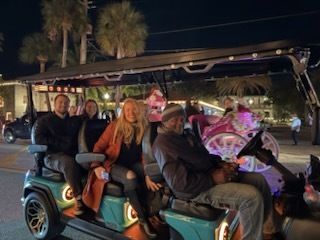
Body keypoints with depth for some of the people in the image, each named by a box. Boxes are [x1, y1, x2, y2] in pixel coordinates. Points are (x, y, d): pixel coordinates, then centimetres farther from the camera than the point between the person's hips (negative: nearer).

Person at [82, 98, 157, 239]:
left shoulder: (143, 128, 6)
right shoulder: (115, 126, -2)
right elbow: (99, 146, 1)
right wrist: (96, 165, -13)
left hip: (133, 165, 3)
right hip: (114, 165, -3)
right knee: (130, 177, -35)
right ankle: (143, 219, -26)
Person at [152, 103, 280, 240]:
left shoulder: (185, 136, 16)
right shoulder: (163, 144, -16)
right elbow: (178, 182, -25)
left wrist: (220, 163, 4)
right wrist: (212, 179, -23)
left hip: (209, 174, 10)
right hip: (197, 189, -10)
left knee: (259, 179, 9)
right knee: (252, 196, -25)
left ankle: (270, 226, 27)